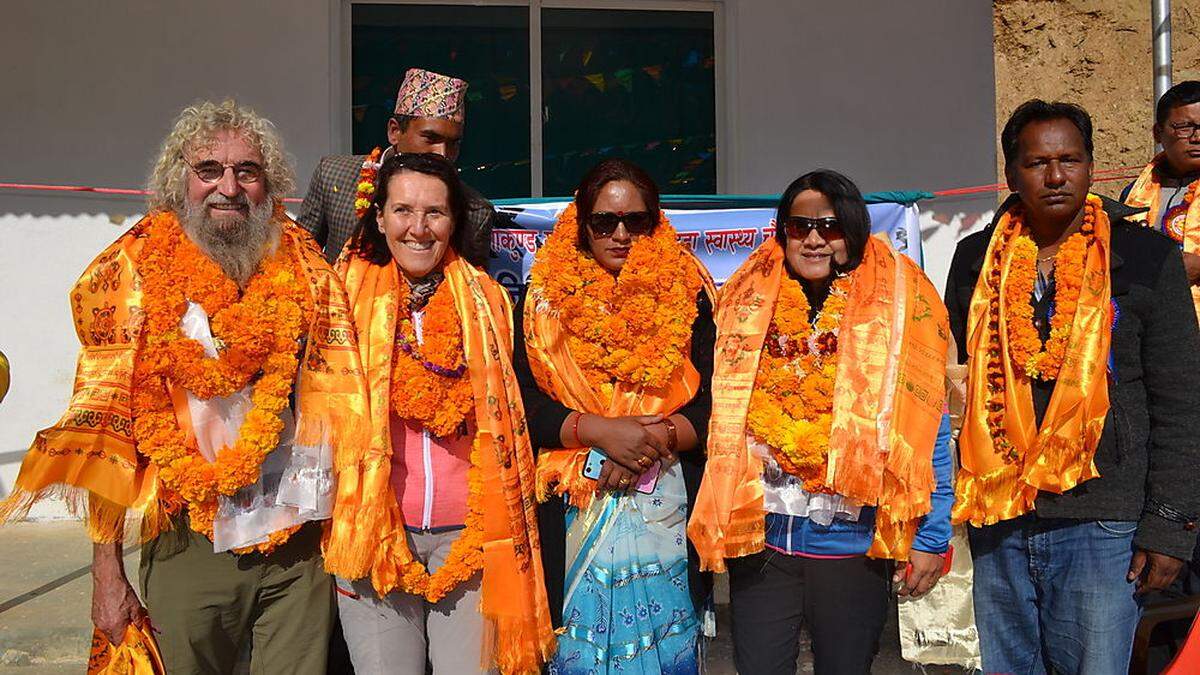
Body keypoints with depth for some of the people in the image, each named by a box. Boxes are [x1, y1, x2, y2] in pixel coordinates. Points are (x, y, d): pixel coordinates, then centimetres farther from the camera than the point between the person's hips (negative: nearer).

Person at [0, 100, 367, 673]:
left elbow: (339, 403, 9)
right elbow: (103, 425, -2)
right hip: (190, 546, -2)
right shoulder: (134, 273, -2)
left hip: (300, 545, 2)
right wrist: (107, 573, -5)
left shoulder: (307, 270, 5)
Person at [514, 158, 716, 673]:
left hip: (668, 507, 1)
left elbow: (713, 399, 1)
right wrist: (600, 431, -16)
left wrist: (659, 439, -15)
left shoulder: (687, 294, 7)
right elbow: (522, 400, -3)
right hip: (574, 509, -1)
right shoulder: (545, 296, 5)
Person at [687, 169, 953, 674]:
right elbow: (723, 420, 9)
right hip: (760, 540, 2)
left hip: (852, 544, -1)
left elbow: (927, 435, -2)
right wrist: (714, 529, 6)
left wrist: (931, 538, -5)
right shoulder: (748, 307, 4)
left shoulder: (896, 311, -3)